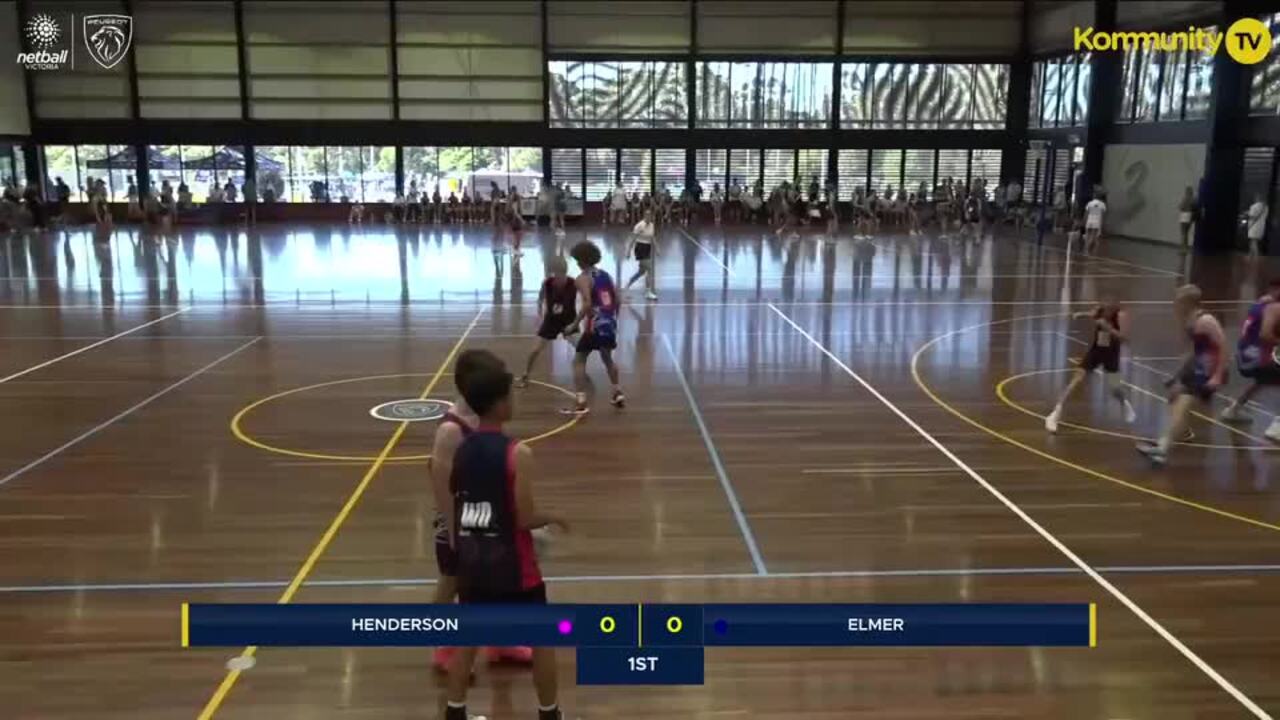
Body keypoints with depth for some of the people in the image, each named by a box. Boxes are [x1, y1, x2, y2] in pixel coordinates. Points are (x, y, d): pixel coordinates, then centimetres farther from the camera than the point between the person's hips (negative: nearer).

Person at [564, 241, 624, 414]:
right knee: (607, 358, 27)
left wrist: (575, 325, -16)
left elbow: (587, 304, -21)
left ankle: (581, 402, -7)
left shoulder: (583, 278, -10)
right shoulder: (605, 274, 12)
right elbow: (617, 300, 13)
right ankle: (618, 393, 33)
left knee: (578, 361, 1)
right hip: (610, 324, 7)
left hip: (595, 325, -7)